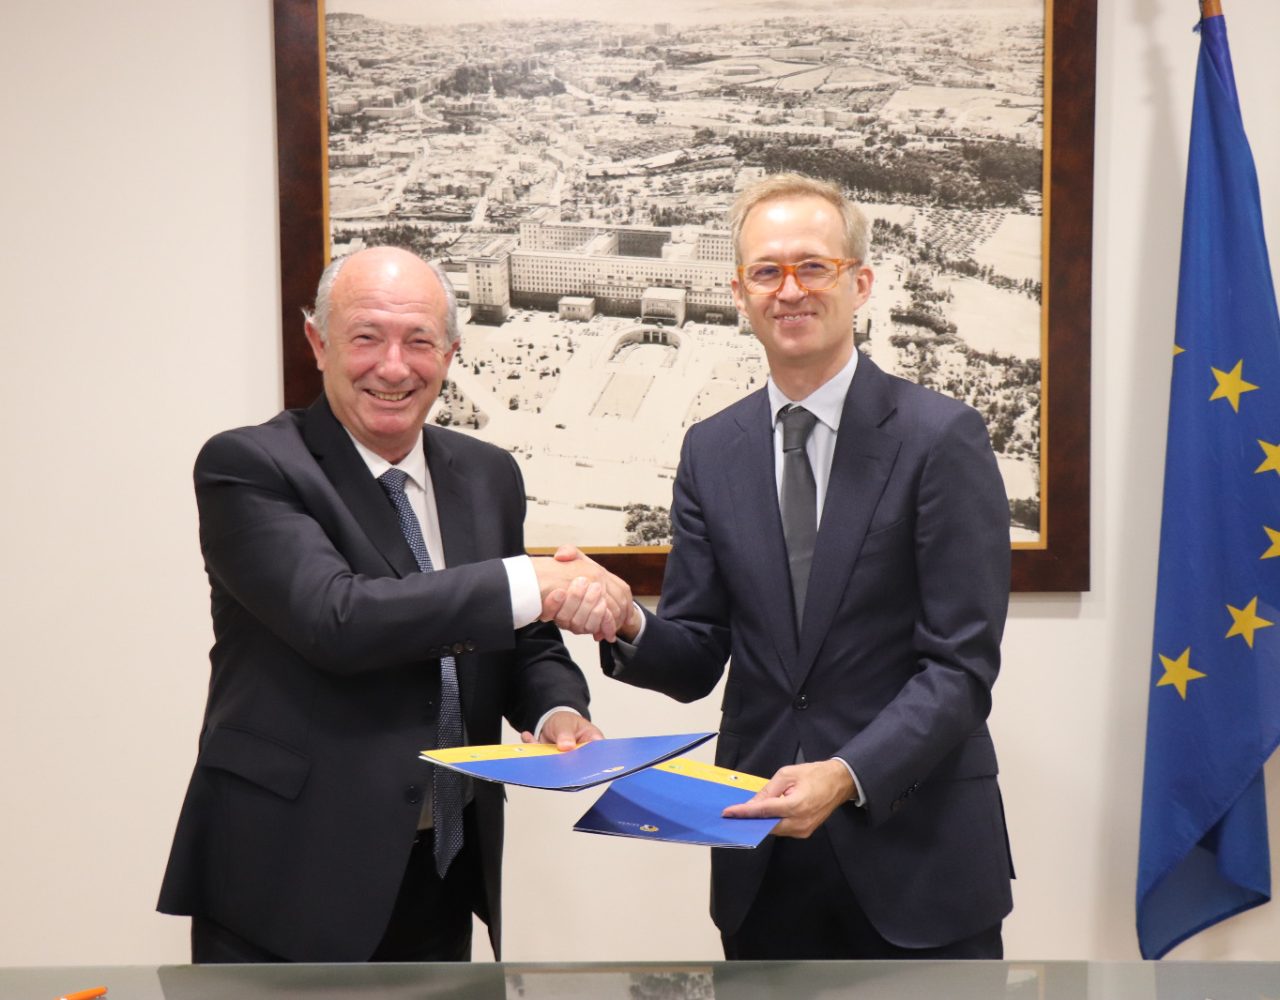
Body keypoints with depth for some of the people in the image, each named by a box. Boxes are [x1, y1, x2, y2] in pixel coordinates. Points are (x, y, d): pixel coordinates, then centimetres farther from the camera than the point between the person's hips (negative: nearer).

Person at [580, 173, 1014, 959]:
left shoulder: (941, 437, -7)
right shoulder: (711, 450, 6)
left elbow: (962, 664, -10)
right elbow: (697, 658, 5)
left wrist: (848, 774, -23)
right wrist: (627, 624, -15)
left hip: (917, 850, -3)